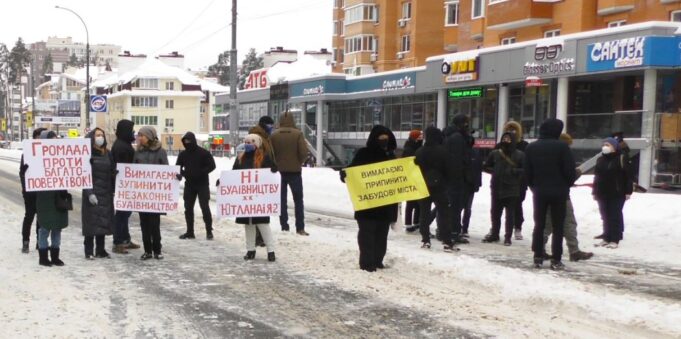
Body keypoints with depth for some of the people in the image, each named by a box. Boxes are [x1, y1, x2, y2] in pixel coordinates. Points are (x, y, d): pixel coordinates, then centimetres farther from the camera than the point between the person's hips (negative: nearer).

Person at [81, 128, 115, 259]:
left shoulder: (107, 154, 11)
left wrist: (113, 191, 7)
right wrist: (89, 193, -18)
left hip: (106, 193, 5)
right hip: (93, 192, -5)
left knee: (104, 221, 7)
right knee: (92, 221, -3)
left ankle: (100, 250, 15)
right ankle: (89, 252, 3)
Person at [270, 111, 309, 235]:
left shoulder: (274, 135, -4)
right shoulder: (298, 134, -10)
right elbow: (304, 153, -15)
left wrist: (275, 165, 11)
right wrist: (299, 162, 4)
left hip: (279, 171, 2)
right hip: (295, 170, -2)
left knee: (282, 199, 11)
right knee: (298, 199, 7)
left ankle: (284, 226, 9)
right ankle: (300, 228, 1)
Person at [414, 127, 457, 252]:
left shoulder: (420, 152, 3)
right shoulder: (442, 151, -11)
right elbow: (449, 169, -8)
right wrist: (447, 181, 8)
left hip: (423, 186, 4)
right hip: (439, 186, -4)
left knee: (424, 213, 11)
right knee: (443, 213, -3)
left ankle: (425, 240, 10)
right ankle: (447, 242, -8)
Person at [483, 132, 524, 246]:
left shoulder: (519, 155, -3)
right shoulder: (495, 154, 5)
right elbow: (486, 167, 14)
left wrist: (513, 171, -17)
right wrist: (495, 171, -2)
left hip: (512, 189, -3)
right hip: (497, 188, 3)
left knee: (510, 214, 1)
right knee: (495, 213, 11)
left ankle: (508, 237, 11)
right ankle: (494, 234, 26)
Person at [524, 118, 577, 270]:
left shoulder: (531, 147, 3)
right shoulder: (562, 146, -11)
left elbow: (527, 172, 3)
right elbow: (570, 171, -11)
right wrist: (567, 185, 7)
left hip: (539, 191, 4)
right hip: (558, 192, -3)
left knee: (539, 224, 12)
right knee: (558, 226, 3)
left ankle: (538, 257, 9)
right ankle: (556, 260, 2)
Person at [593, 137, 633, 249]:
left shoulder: (621, 159, -6)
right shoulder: (600, 160, 13)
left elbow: (628, 176, -8)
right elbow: (597, 176, 16)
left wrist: (628, 191, -12)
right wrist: (595, 192, 13)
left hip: (617, 193, -6)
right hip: (603, 193, 6)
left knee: (615, 216, -3)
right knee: (605, 216, 9)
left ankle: (615, 239, 0)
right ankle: (606, 238, 16)